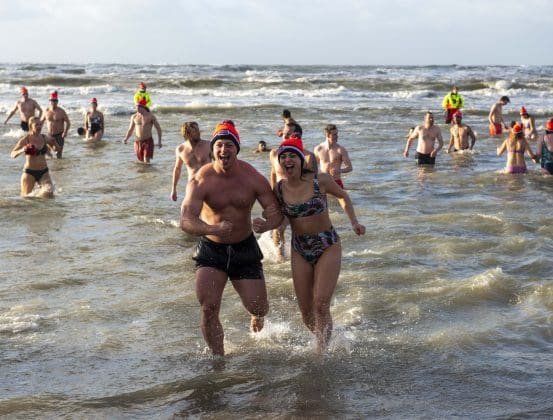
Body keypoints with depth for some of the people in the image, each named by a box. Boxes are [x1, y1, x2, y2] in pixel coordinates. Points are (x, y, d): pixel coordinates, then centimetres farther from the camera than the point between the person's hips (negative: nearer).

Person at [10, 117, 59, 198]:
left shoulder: (45, 138, 2)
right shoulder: (25, 139, -8)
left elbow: (56, 148, 17)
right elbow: (12, 154, -11)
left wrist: (54, 143, -6)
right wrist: (21, 151, -31)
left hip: (43, 172, 2)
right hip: (29, 172, -2)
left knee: (49, 193, -18)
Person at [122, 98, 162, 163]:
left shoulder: (151, 116, -7)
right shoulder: (134, 117, 3)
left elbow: (158, 128, 0)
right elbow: (130, 130, 11)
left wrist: (159, 141, -9)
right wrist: (125, 139, -8)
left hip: (148, 141, -4)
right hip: (138, 142, 4)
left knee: (146, 161, -17)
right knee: (141, 161, 9)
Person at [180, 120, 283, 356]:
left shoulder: (253, 178, -12)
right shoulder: (201, 181, -19)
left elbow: (275, 212, -9)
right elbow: (186, 221, -28)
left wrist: (266, 224, -35)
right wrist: (213, 229, -49)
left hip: (244, 248, 1)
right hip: (211, 249, -1)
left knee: (258, 307, 1)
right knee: (208, 308, -15)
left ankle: (256, 314, 42)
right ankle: (218, 358, 7)